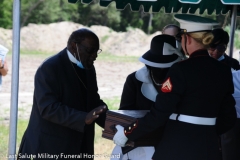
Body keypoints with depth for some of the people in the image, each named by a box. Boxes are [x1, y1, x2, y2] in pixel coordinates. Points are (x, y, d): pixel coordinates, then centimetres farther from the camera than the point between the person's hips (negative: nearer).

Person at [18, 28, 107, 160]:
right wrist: (84, 118, -31)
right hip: (49, 148, -7)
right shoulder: (49, 68, -15)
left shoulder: (88, 68, 10)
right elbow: (48, 108, -23)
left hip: (79, 147, 8)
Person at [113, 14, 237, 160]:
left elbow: (159, 114, -14)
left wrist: (127, 133, -3)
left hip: (177, 148, -6)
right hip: (209, 147, 6)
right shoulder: (224, 71, 5)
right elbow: (228, 118, 12)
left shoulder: (182, 69, -12)